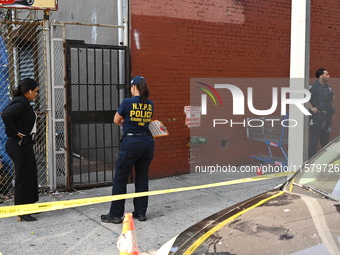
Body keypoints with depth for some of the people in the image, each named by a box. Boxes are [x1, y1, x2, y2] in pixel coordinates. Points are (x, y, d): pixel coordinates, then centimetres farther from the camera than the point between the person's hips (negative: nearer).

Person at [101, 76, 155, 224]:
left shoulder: (128, 102, -8)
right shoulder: (150, 104, 6)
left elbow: (116, 120, 3)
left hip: (131, 142, -5)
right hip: (148, 142, 5)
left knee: (120, 179, 4)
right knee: (142, 178, 13)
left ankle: (115, 215, 9)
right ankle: (141, 212, 19)